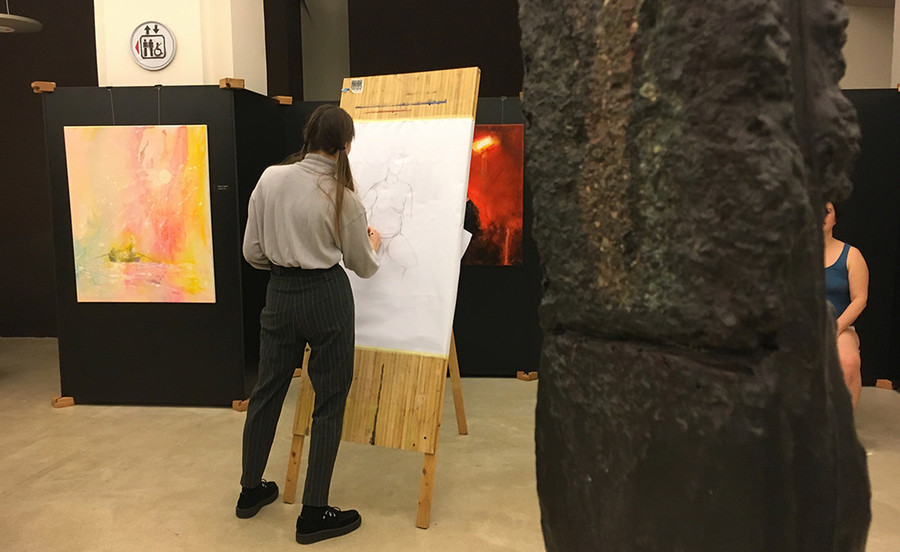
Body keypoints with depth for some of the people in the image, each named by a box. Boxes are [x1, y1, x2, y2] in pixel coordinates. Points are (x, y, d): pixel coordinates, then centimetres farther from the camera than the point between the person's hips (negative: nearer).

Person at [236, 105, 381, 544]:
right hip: (326, 297, -4)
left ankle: (251, 490, 38)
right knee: (329, 402, 8)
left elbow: (252, 252, 2)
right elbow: (363, 267, 1)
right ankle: (314, 514, 16)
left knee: (267, 390, 19)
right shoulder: (343, 198, -11)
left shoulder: (270, 179, -3)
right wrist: (374, 242, 23)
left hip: (279, 294, 5)